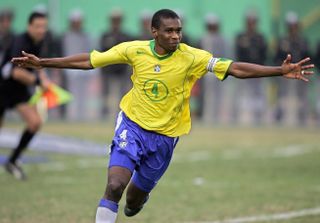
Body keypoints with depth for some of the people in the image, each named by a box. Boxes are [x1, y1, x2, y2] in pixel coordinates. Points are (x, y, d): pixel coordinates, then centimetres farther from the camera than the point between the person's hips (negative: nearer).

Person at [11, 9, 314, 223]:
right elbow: (89, 60, -1)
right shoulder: (133, 50, -10)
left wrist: (280, 71, -28)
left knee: (134, 199, 12)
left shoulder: (192, 57, -13)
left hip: (164, 135, 1)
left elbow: (236, 69, -18)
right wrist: (43, 63, -3)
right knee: (115, 185, -22)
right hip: (132, 125, -1)